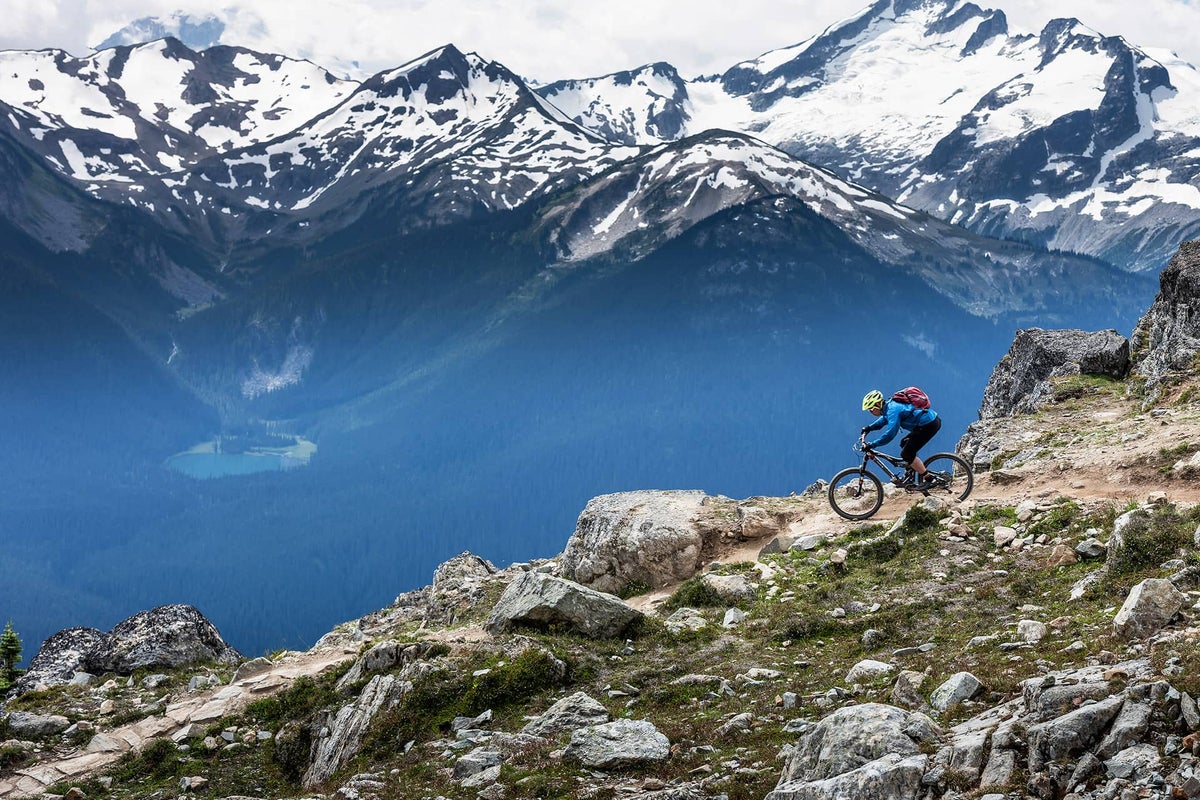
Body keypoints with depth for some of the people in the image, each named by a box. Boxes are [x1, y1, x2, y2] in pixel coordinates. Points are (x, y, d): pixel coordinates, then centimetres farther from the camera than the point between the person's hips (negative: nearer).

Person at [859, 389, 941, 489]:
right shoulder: (889, 405, 10)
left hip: (930, 424, -10)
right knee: (904, 443, 23)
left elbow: (890, 433, -29)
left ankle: (927, 479, -1)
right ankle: (910, 475, 26)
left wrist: (872, 445, -25)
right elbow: (885, 419, 31)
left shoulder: (893, 409, -20)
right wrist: (869, 428, 19)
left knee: (906, 454, -8)